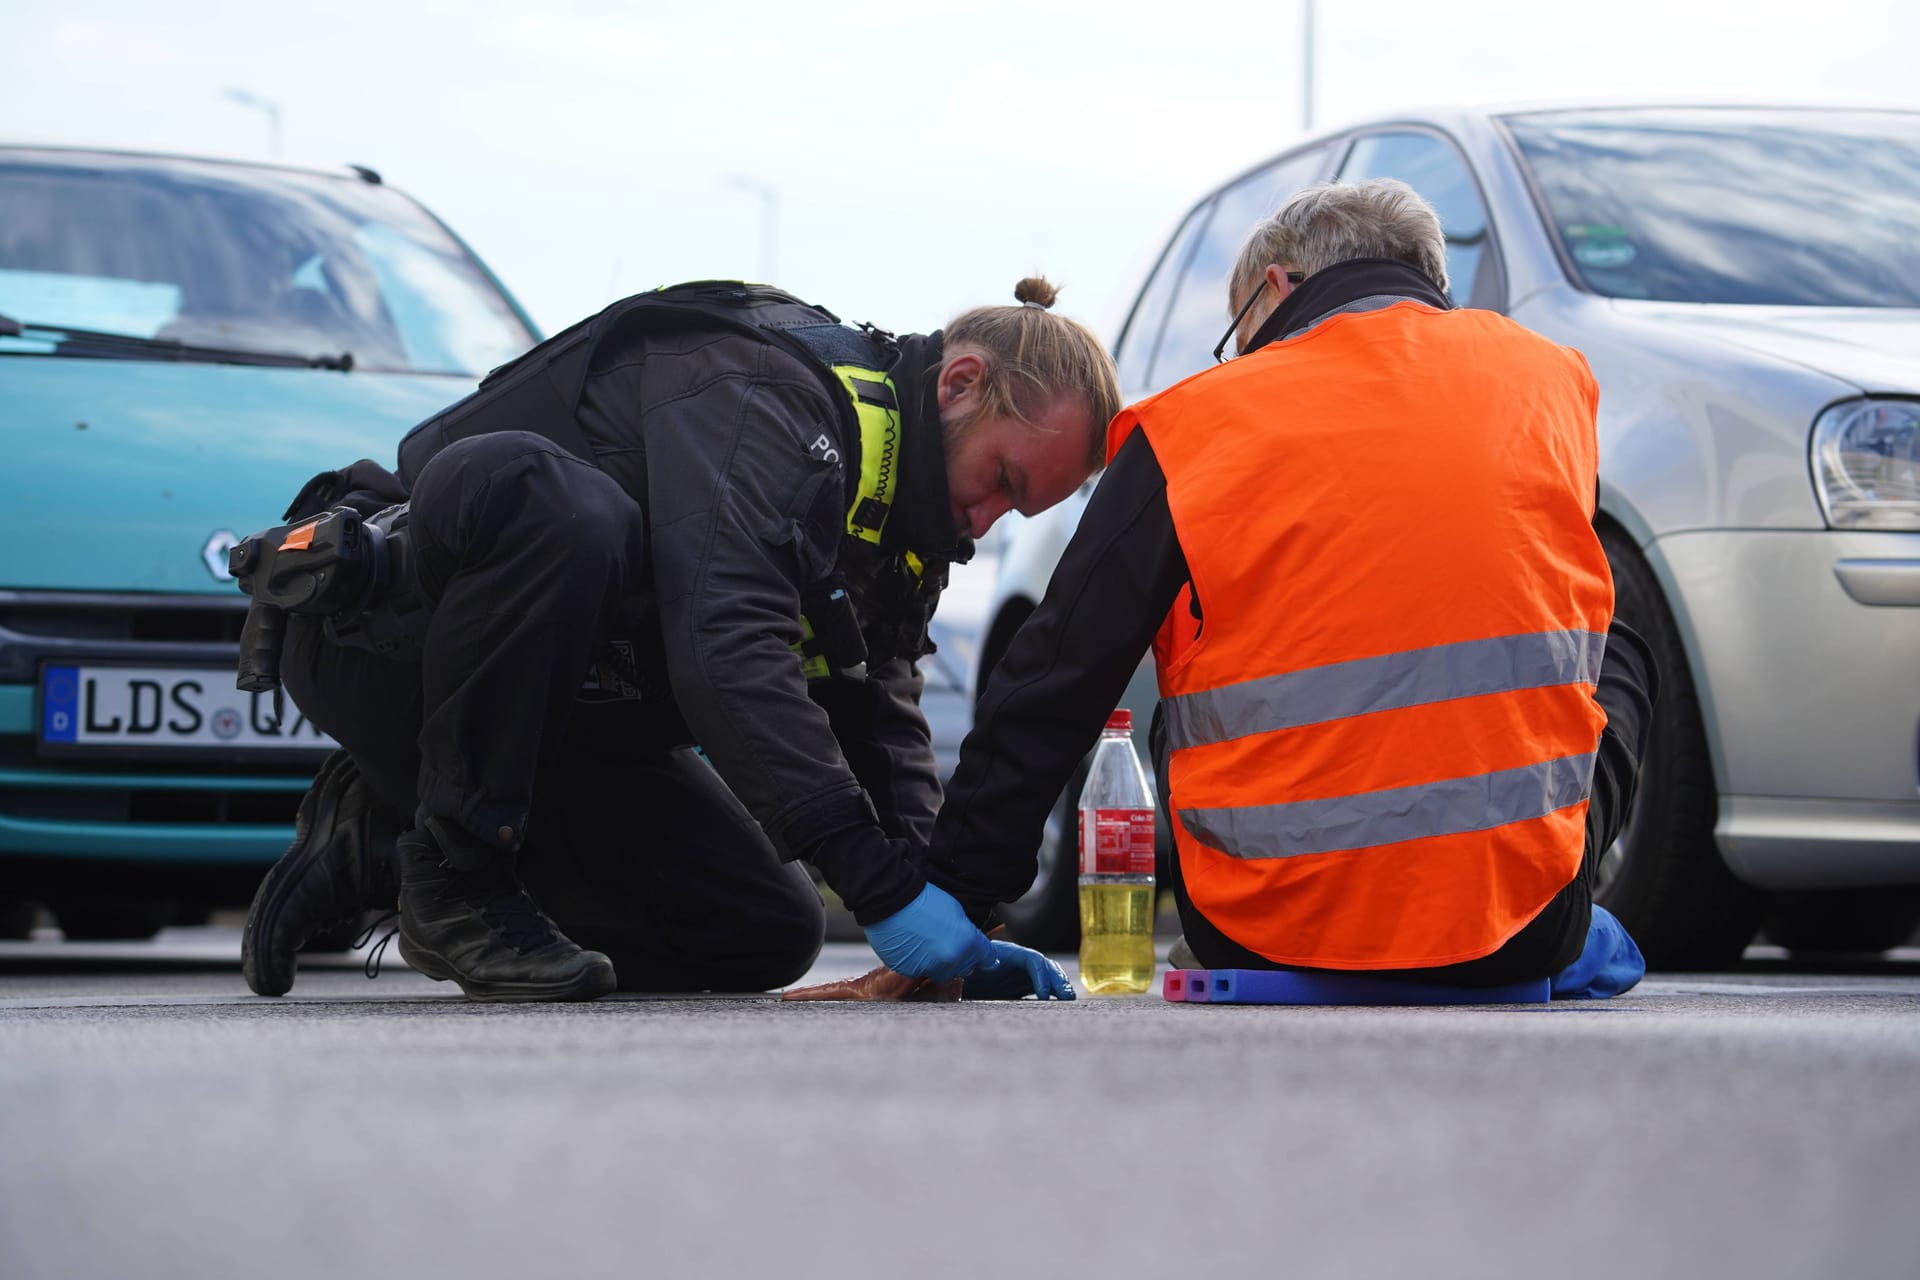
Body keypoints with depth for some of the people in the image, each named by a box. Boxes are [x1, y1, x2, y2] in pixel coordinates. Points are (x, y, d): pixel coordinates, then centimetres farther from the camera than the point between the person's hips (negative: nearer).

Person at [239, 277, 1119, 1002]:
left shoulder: (889, 520, 7)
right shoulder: (761, 388, -24)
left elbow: (881, 725, 7)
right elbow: (724, 651, -37)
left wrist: (951, 932, -10)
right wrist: (882, 884, -40)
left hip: (557, 716, 10)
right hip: (380, 635, -10)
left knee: (770, 936, 1)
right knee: (560, 502, -40)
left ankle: (385, 844, 7)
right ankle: (452, 871, -23)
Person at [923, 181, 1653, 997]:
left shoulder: (1193, 426, 1)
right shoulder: (1550, 377, 9)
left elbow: (1053, 685, 3)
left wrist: (954, 906, 12)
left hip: (1268, 935, -1)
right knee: (1616, 655, 30)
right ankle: (1567, 945, 20)